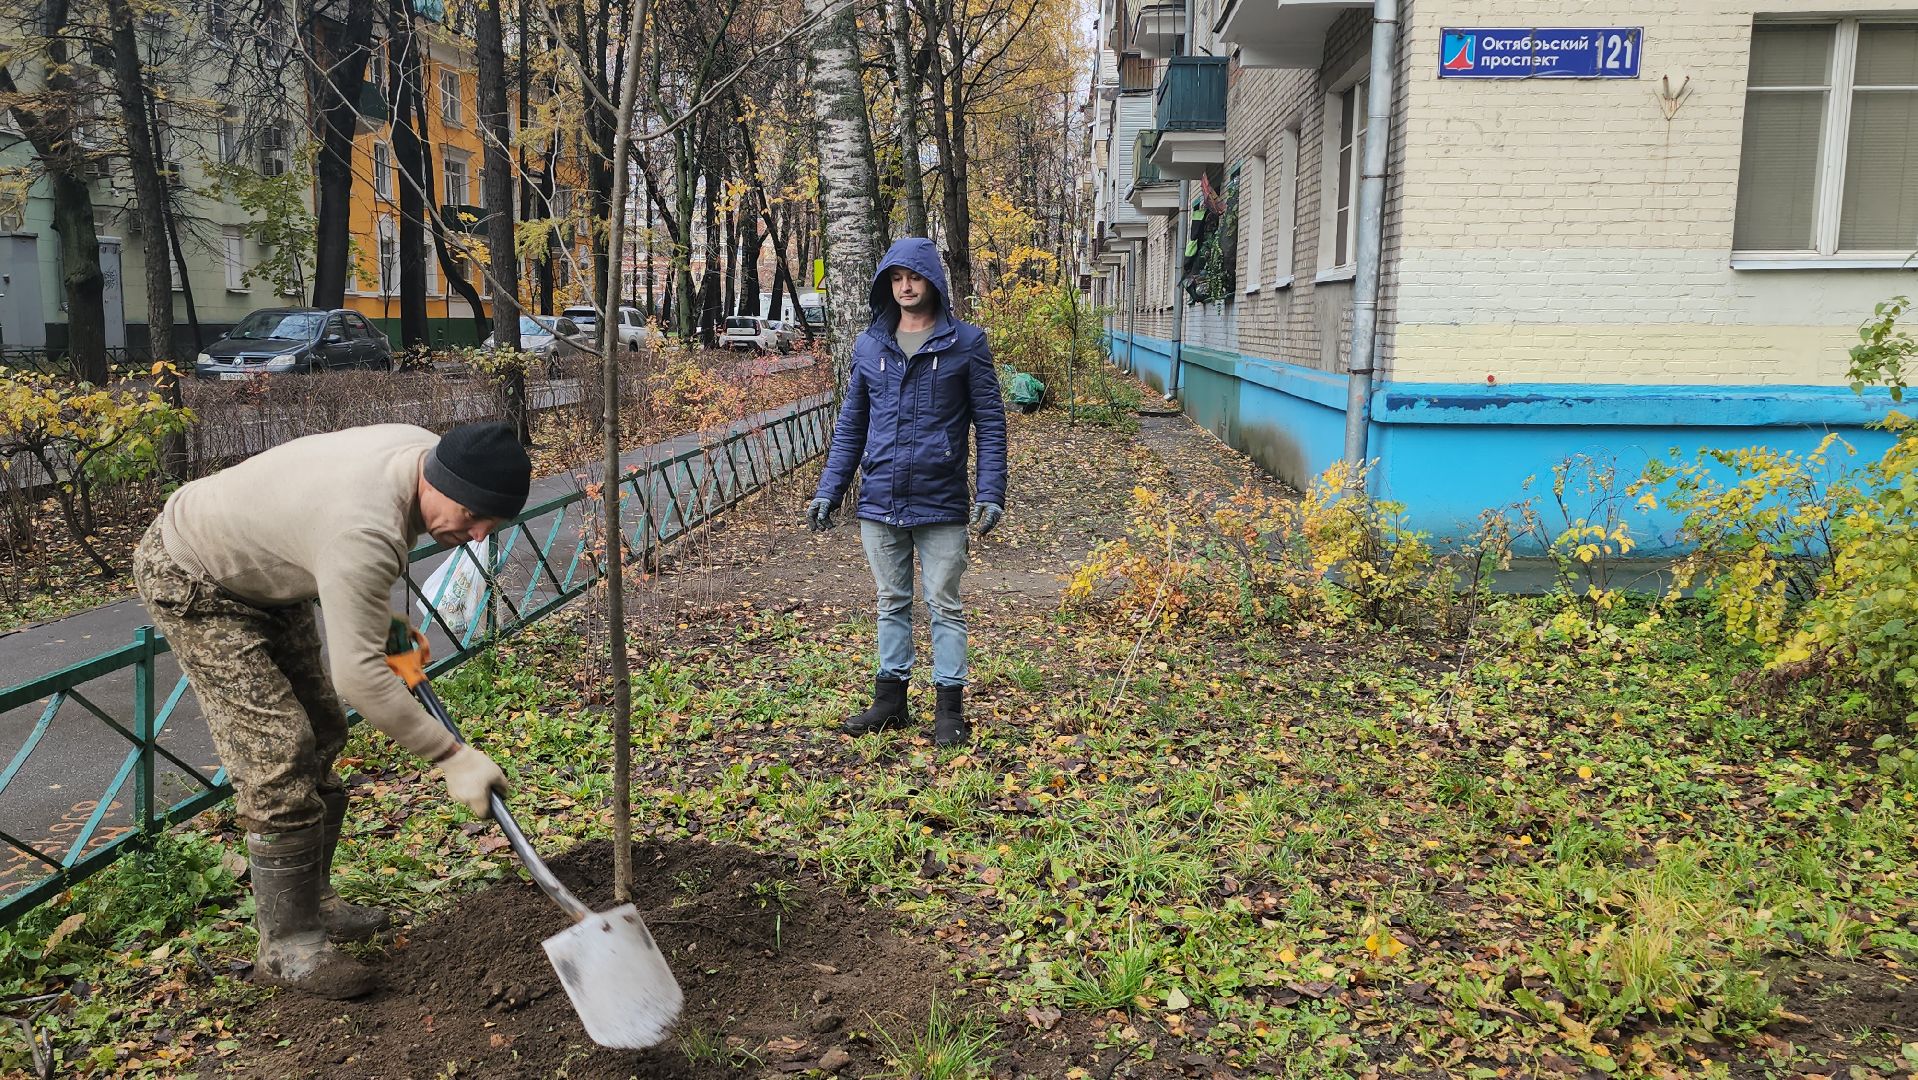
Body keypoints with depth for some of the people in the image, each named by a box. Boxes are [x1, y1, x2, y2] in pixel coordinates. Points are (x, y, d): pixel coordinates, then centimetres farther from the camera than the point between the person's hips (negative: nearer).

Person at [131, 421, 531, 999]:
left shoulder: (429, 451, -13)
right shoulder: (363, 532, -40)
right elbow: (358, 674, -37)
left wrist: (380, 614, 12)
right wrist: (452, 756, -32)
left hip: (267, 574, 10)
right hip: (193, 582, -9)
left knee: (321, 734, 11)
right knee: (278, 754, -14)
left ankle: (312, 902, 24)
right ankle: (288, 946, -3)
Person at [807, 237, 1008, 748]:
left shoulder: (966, 343, -2)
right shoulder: (869, 346, 8)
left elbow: (990, 422, -2)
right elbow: (850, 426, 13)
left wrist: (991, 493, -10)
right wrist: (828, 491, 6)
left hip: (941, 504, -3)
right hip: (879, 503, 4)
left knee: (944, 605, 5)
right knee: (891, 603, 14)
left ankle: (950, 708, 15)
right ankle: (890, 698, 26)